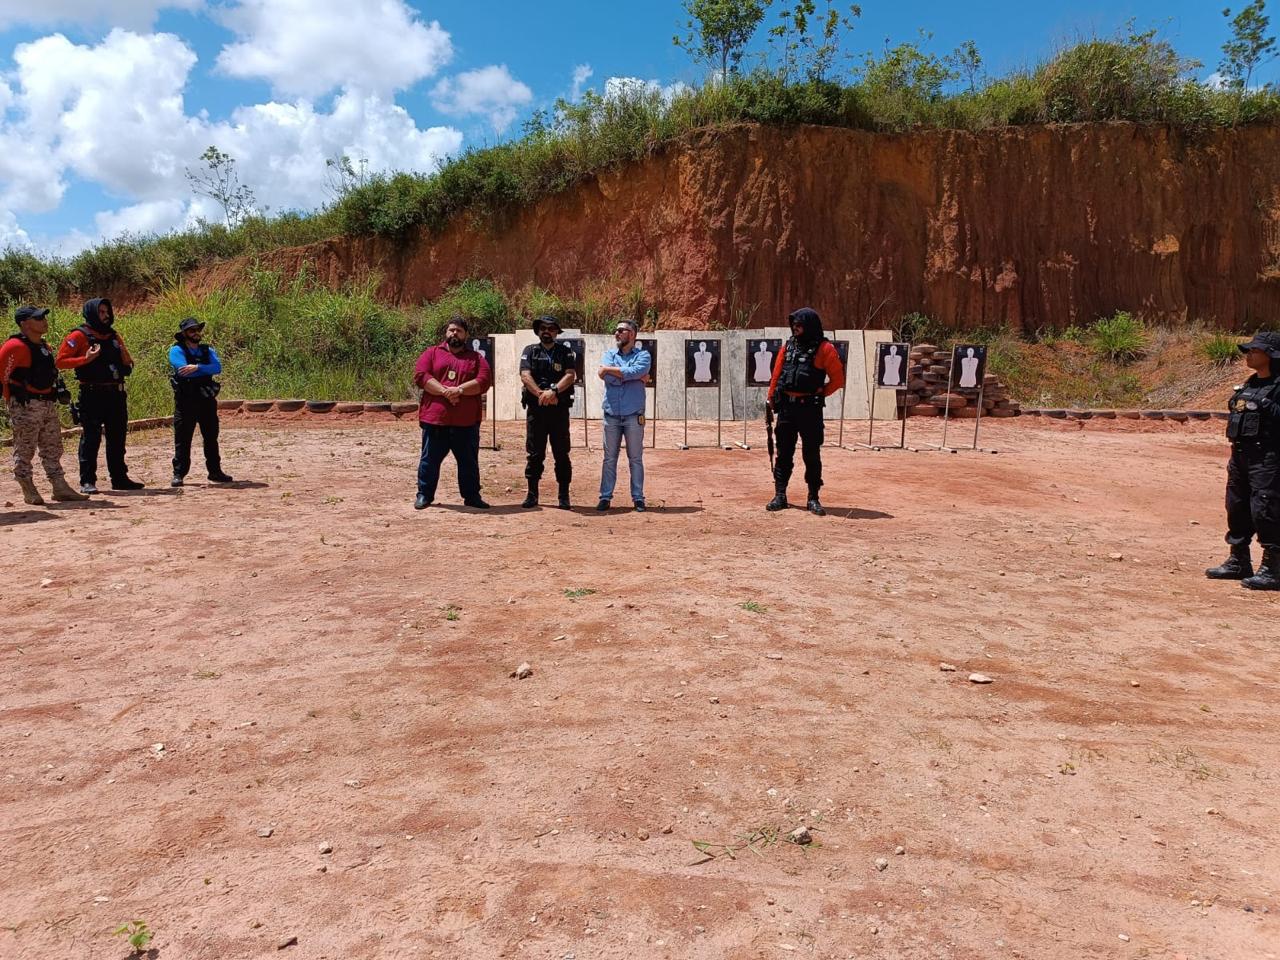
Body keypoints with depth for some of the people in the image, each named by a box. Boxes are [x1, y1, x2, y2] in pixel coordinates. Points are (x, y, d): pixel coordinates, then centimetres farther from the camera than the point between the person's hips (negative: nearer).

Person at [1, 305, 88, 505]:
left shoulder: (45, 347, 14)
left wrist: (59, 391, 15)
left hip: (48, 404, 9)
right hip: (26, 406, -9)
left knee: (53, 449, 10)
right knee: (24, 451, 0)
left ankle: (60, 488, 15)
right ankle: (29, 492, 6)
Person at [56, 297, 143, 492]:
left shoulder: (114, 336, 15)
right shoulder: (80, 336, -4)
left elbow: (127, 365, 21)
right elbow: (60, 361, -9)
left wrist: (126, 361, -1)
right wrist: (86, 359, -19)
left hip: (116, 394, 6)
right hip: (92, 395, -6)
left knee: (117, 438, 11)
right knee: (90, 438, -4)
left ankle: (120, 478, 20)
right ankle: (87, 482, 0)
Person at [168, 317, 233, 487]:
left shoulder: (207, 350, 12)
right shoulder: (177, 350, -1)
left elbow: (217, 368, -7)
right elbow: (184, 370, -17)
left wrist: (197, 367, -21)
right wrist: (206, 370, -9)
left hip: (207, 400, 4)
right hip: (185, 401, -4)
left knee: (211, 437, 10)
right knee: (182, 439, -1)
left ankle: (215, 472, 18)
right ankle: (178, 474, 5)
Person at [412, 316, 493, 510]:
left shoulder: (476, 358, 11)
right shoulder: (432, 353, 10)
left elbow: (484, 381, -4)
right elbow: (420, 376, -4)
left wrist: (459, 389, -17)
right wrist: (444, 391, -16)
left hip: (466, 421, 1)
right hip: (435, 418, 0)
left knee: (469, 461, 8)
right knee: (430, 459, 6)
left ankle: (472, 496, 18)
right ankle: (424, 495, 18)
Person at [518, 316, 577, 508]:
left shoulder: (566, 352, 7)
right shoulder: (530, 351, 9)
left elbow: (570, 375, -7)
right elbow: (525, 376, -5)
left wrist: (554, 391, -23)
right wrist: (541, 394, -19)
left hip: (559, 409, -1)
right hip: (535, 408, 1)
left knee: (561, 453, 2)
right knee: (534, 453, 4)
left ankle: (564, 496, 9)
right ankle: (532, 495, 12)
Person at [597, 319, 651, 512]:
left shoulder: (643, 355, 3)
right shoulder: (609, 355, 11)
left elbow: (634, 372, -18)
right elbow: (607, 377, -7)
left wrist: (609, 369, -6)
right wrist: (635, 377, -6)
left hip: (633, 416, -2)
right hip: (611, 415, 2)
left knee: (636, 459, 5)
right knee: (609, 459, 6)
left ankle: (638, 498, 11)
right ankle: (605, 497, 11)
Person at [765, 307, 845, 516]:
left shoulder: (824, 349, -6)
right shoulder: (788, 346, 9)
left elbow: (838, 379, -5)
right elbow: (776, 375, 12)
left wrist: (819, 394, -2)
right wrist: (772, 398, 10)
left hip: (810, 408, -4)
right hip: (786, 406, 4)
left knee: (812, 455, 2)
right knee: (784, 452, 8)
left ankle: (813, 498, 11)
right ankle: (780, 495, 15)